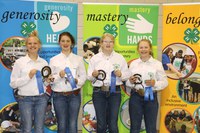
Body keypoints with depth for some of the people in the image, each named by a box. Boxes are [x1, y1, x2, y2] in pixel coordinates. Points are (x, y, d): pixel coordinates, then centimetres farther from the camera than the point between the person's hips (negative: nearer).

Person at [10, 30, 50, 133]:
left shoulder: (44, 62, 7)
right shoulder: (19, 62, -2)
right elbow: (13, 83, -6)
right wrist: (28, 76, -15)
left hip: (41, 98, 3)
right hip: (25, 99, -3)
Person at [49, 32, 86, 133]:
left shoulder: (78, 59, 7)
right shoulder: (53, 60, 4)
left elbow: (83, 75, 3)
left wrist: (78, 81, -17)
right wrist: (59, 76, -17)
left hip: (74, 95, 1)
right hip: (59, 96, 0)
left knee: (73, 125, 3)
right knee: (61, 125, 5)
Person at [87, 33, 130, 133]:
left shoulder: (120, 58, 7)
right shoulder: (94, 58, 6)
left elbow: (127, 75, 6)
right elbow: (89, 77, 5)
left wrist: (120, 74, -14)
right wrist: (93, 74, -16)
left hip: (115, 92, 0)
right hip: (99, 92, 0)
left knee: (113, 124, 1)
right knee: (101, 123, 6)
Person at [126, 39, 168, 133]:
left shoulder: (157, 64, 1)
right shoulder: (133, 63, 8)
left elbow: (165, 82, -2)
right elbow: (127, 83, 9)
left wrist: (155, 83, -20)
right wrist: (130, 82, -12)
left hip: (151, 97, -1)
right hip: (135, 97, 2)